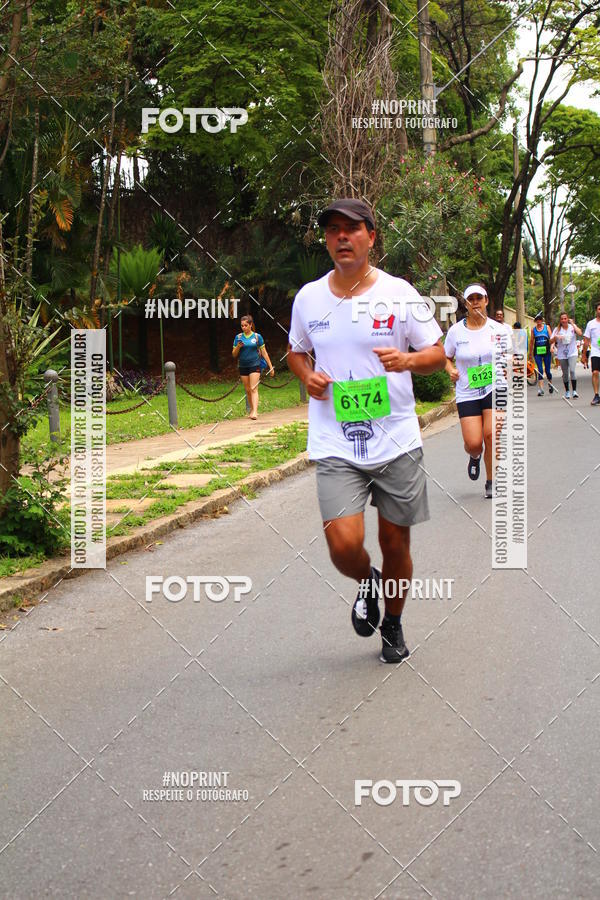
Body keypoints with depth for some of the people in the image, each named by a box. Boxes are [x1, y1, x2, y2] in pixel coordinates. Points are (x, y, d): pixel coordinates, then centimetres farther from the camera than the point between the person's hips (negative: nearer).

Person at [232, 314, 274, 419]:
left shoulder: (257, 337, 0)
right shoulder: (238, 337, 5)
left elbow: (264, 352, 5)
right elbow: (234, 355, 7)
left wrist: (270, 367, 5)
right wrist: (238, 347, -14)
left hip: (255, 365, -3)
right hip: (243, 366, 3)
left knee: (254, 389, -13)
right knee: (247, 390, 8)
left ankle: (255, 412, -22)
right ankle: (251, 409, 22)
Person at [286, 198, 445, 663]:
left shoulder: (399, 293, -3)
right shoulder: (308, 298, 3)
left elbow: (437, 353, 4)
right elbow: (296, 350, 21)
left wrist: (406, 359, -18)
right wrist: (307, 376, -1)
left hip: (397, 443, 0)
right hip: (335, 447, 1)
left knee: (395, 544, 9)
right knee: (344, 546, -15)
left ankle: (393, 624, 36)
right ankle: (368, 584, 21)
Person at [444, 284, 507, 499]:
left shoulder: (497, 329, 2)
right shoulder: (456, 331, 1)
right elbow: (446, 357, 14)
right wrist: (451, 369, -7)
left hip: (495, 388, 0)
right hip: (467, 393, 0)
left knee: (491, 434, -15)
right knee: (473, 443, -9)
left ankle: (491, 482, 5)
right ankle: (475, 457, 32)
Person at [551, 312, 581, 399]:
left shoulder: (572, 327, 3)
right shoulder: (557, 329, 5)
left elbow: (580, 333, -15)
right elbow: (551, 341, 2)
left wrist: (572, 324, -11)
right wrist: (555, 337, -18)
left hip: (572, 353, -2)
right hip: (562, 354, 2)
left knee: (572, 370, -19)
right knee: (565, 373, 7)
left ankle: (574, 391, -17)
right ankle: (567, 392, 20)